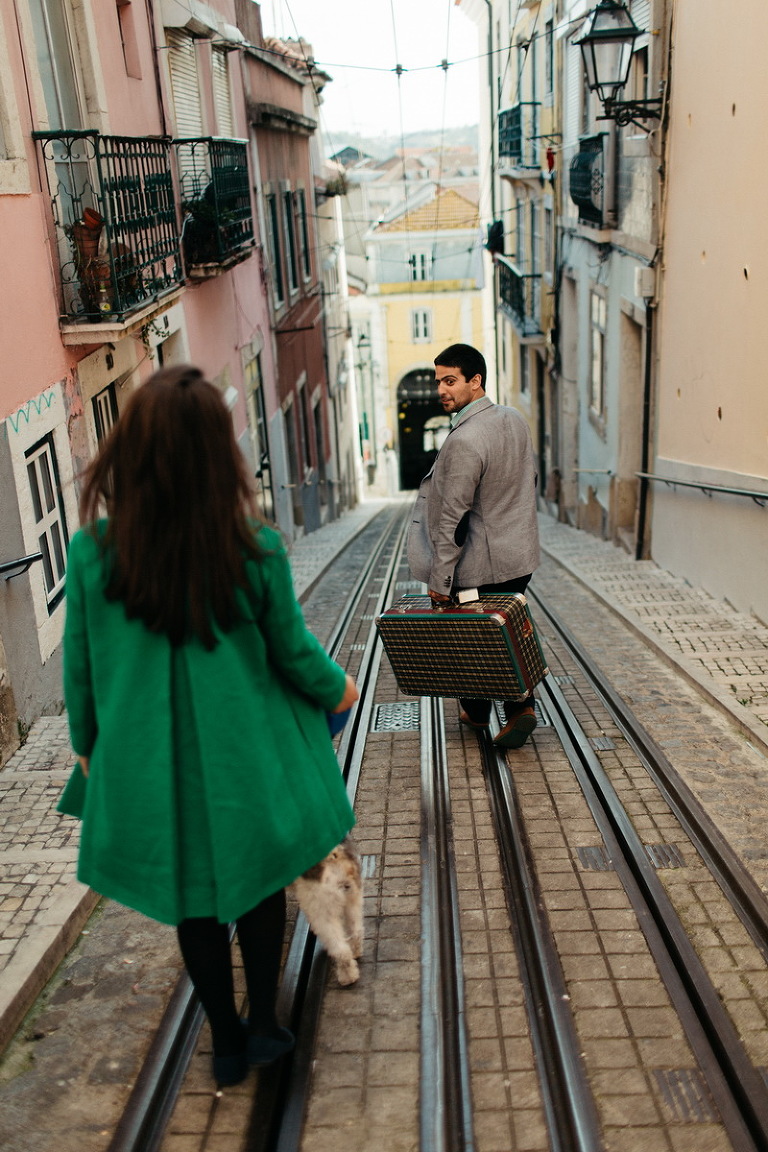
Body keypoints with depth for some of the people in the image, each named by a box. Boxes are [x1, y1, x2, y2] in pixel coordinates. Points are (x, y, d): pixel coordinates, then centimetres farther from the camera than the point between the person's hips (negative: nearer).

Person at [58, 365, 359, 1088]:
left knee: (192, 901, 21)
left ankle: (227, 1044, 38)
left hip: (148, 764, 1)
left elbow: (80, 667, -4)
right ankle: (262, 1025, 37)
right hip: (243, 757, -1)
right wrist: (336, 690, 16)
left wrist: (88, 745, 14)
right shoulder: (256, 552, -19)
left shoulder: (93, 552, -16)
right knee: (258, 883, 24)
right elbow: (293, 652, -5)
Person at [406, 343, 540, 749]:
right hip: (521, 555, 7)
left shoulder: (463, 441, -24)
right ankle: (519, 705, 7)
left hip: (479, 566, -7)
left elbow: (452, 519, -22)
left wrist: (439, 578, -16)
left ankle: (477, 711, 29)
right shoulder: (515, 420, 2)